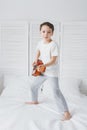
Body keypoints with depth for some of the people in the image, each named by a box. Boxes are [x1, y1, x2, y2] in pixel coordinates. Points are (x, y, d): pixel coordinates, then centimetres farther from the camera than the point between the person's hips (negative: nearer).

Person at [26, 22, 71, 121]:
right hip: (42, 71, 8)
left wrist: (44, 65, -39)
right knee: (33, 86, 20)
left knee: (56, 91, -17)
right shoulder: (40, 43, 0)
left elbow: (53, 60, -25)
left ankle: (66, 113, -11)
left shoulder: (53, 45, -21)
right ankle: (35, 101, 48)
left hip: (52, 72, -8)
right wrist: (36, 59, 5)